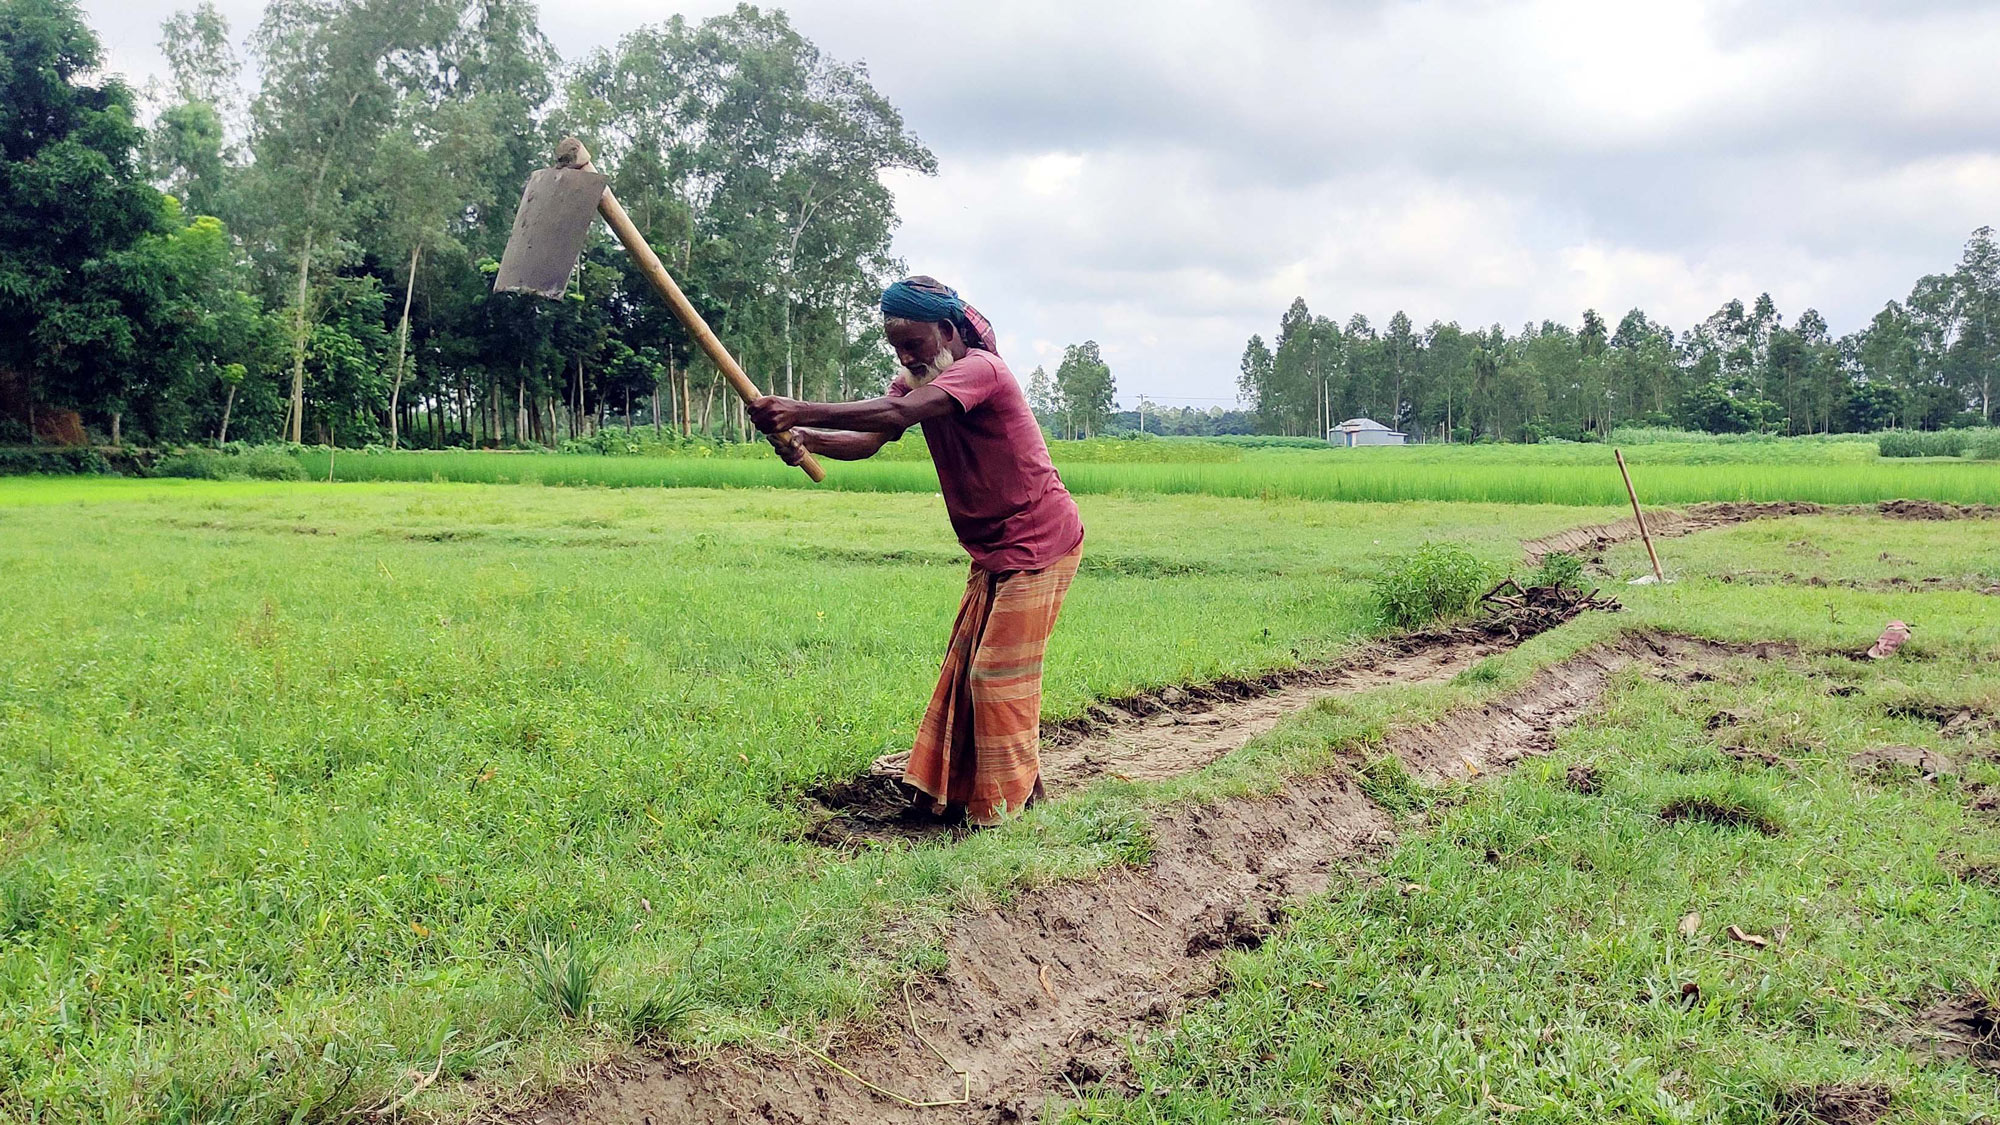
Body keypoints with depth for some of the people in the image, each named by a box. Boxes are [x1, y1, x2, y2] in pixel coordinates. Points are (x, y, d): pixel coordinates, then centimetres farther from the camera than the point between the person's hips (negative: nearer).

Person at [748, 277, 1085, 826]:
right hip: (994, 551, 9)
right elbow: (867, 441, -10)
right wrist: (803, 437, -30)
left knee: (998, 674, -6)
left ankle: (1010, 803, 6)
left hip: (1039, 544, -9)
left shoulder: (979, 369, -21)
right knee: (966, 667, 11)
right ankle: (958, 790, 21)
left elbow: (897, 414, -38)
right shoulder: (918, 379, 7)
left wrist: (801, 411, -43)